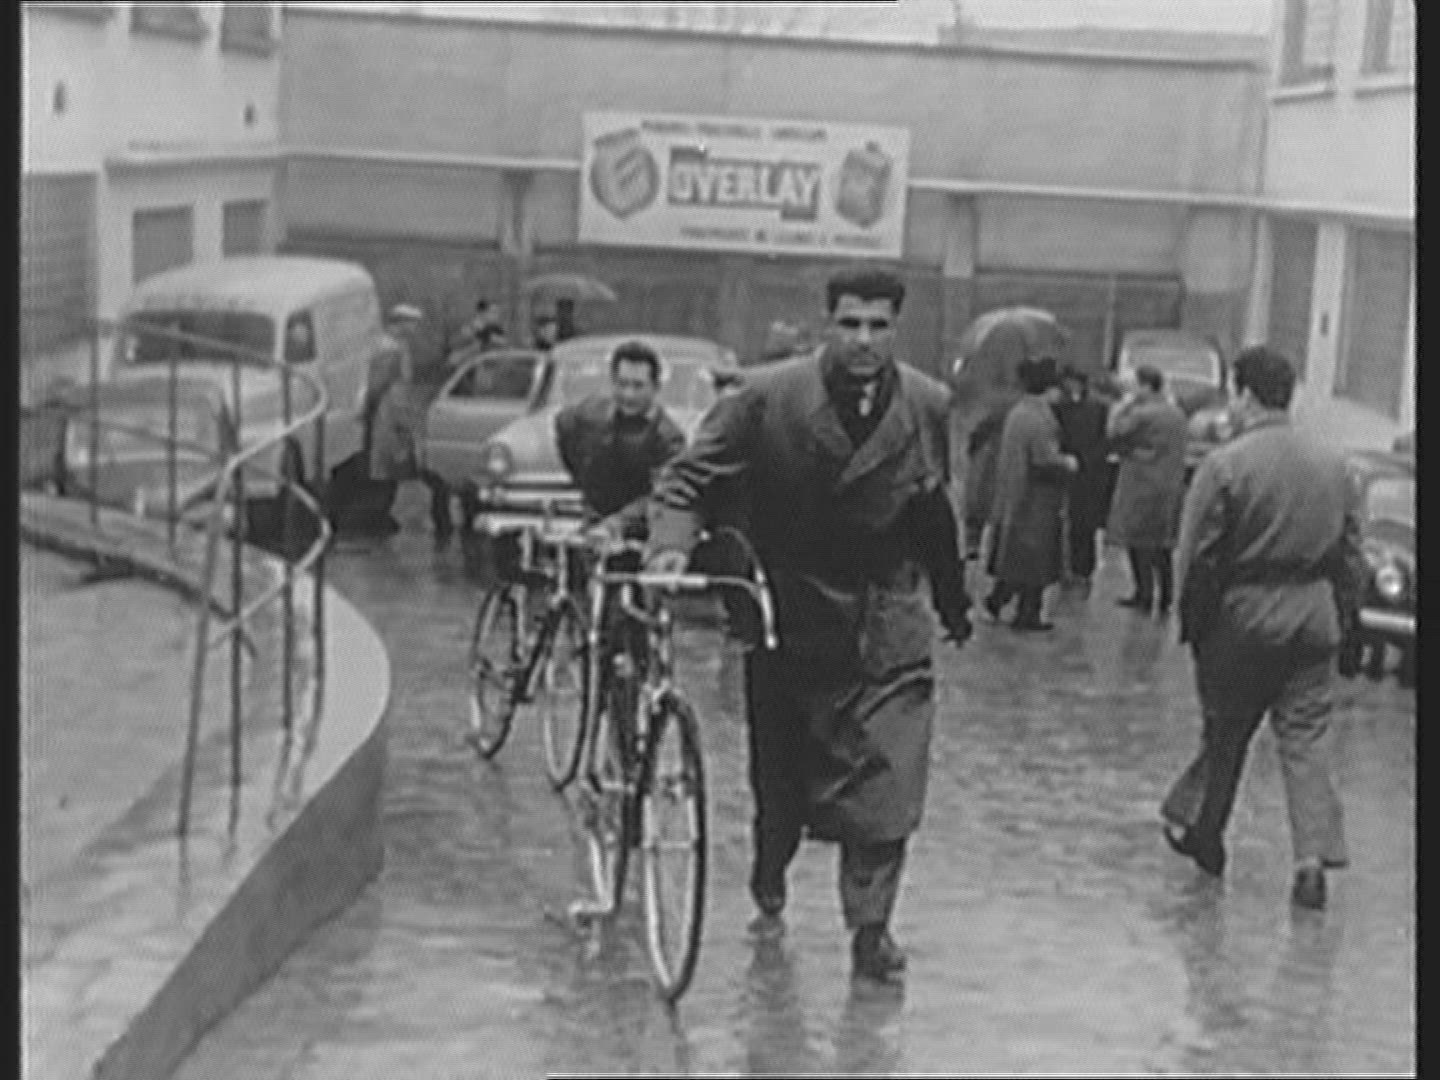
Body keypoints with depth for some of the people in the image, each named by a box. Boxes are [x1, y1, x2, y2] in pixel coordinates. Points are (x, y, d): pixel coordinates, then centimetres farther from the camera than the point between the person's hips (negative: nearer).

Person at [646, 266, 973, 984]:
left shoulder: (927, 407, -3)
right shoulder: (767, 397, -12)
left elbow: (935, 513, 11)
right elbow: (689, 476, -8)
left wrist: (953, 601, 20)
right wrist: (672, 544, -27)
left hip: (887, 622, 1)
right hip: (789, 610, -1)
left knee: (886, 776, -10)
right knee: (779, 772, 12)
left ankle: (870, 924, -2)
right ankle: (768, 894, 34)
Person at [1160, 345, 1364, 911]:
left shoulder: (1224, 465, -12)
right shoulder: (1331, 463, 4)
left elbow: (1196, 556, -11)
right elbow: (1351, 552, 9)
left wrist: (1192, 621, 1)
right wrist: (1343, 616, 17)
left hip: (1243, 614, -3)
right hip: (1314, 615, 3)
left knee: (1225, 730, 13)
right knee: (1307, 735, 5)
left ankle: (1201, 830, 28)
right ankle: (1314, 856, -3)